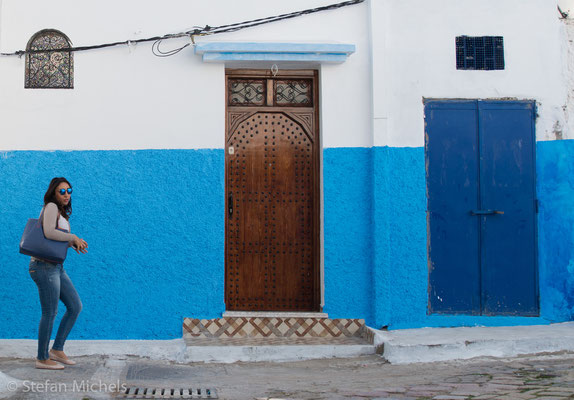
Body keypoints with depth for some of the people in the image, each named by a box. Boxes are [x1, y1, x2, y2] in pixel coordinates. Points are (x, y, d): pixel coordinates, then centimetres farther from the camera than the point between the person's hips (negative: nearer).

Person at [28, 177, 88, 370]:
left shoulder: (61, 213, 17)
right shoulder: (51, 207, -10)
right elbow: (48, 232, -24)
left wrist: (74, 244, 8)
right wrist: (73, 237, -13)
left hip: (56, 267, 9)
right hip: (44, 266, -9)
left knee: (75, 307, 10)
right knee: (50, 313, -2)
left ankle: (57, 350, 17)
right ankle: (42, 359, 11)